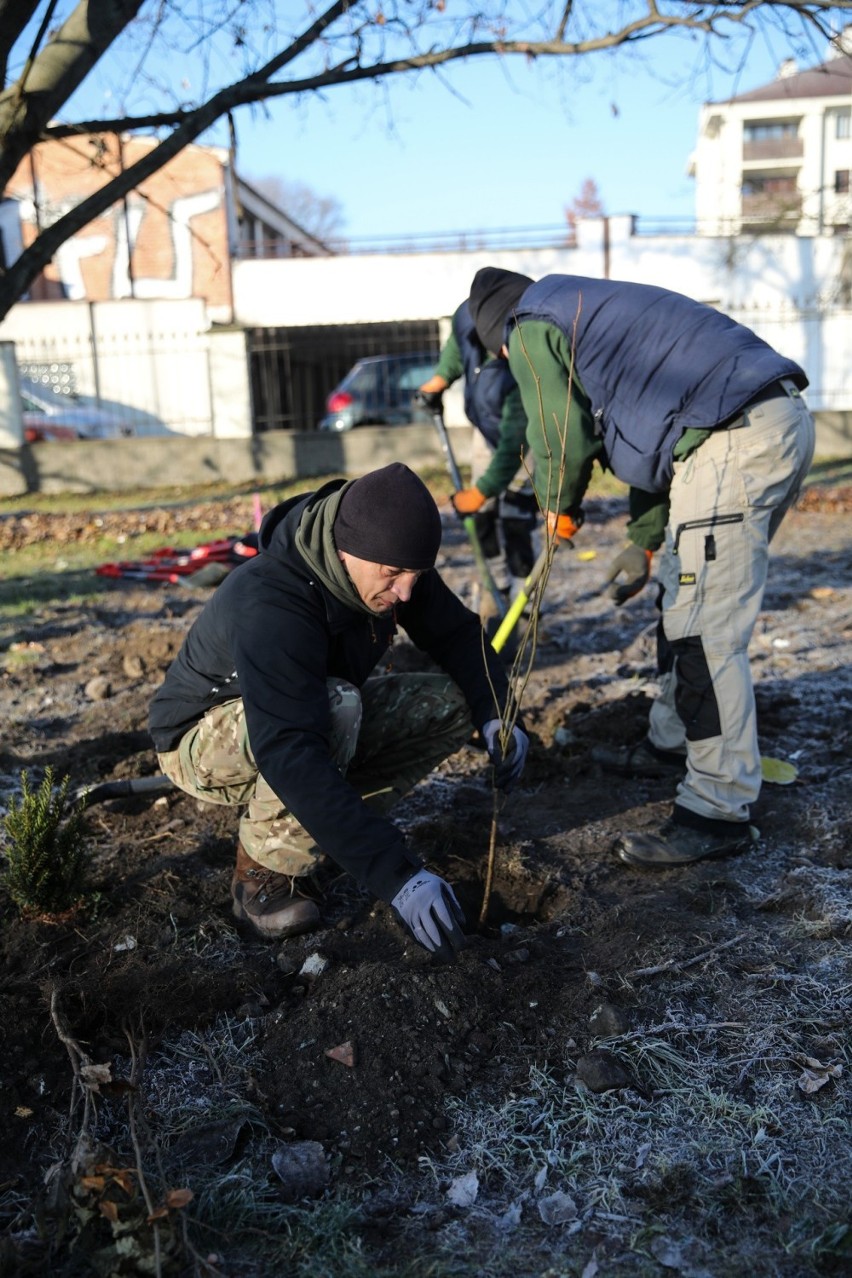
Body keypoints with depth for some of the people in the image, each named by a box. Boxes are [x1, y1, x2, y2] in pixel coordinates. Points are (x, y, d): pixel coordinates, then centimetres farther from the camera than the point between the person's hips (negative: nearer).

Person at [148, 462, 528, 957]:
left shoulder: (389, 563, -15)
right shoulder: (268, 605, -38)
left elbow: (457, 633, 0)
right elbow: (290, 757, -47)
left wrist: (498, 713, -20)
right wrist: (396, 873, -50)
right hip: (206, 739, -7)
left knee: (452, 704, -8)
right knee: (337, 706, -38)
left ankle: (318, 825, 1)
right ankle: (265, 873, -17)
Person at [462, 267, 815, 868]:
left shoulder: (532, 328, 4)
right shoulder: (595, 311, 32)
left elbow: (564, 436, -2)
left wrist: (560, 508, 19)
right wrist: (645, 543, 31)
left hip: (732, 442, -10)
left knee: (705, 631, -8)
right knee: (687, 601, 20)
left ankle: (720, 810, -4)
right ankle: (675, 739, 34)